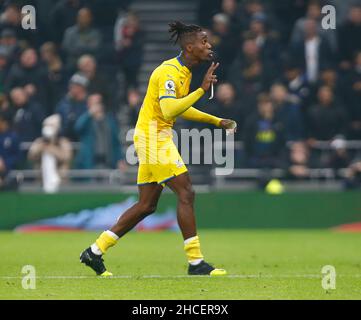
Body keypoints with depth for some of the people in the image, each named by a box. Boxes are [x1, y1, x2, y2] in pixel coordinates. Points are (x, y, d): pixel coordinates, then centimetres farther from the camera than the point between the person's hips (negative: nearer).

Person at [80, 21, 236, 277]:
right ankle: (196, 262, -10)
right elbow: (169, 110, -31)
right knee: (186, 193, -12)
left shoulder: (184, 72, 13)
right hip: (152, 137, -10)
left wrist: (217, 121, 23)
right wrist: (202, 89, -31)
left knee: (147, 205, 11)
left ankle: (95, 251, 16)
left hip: (157, 138, 10)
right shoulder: (169, 72, -18)